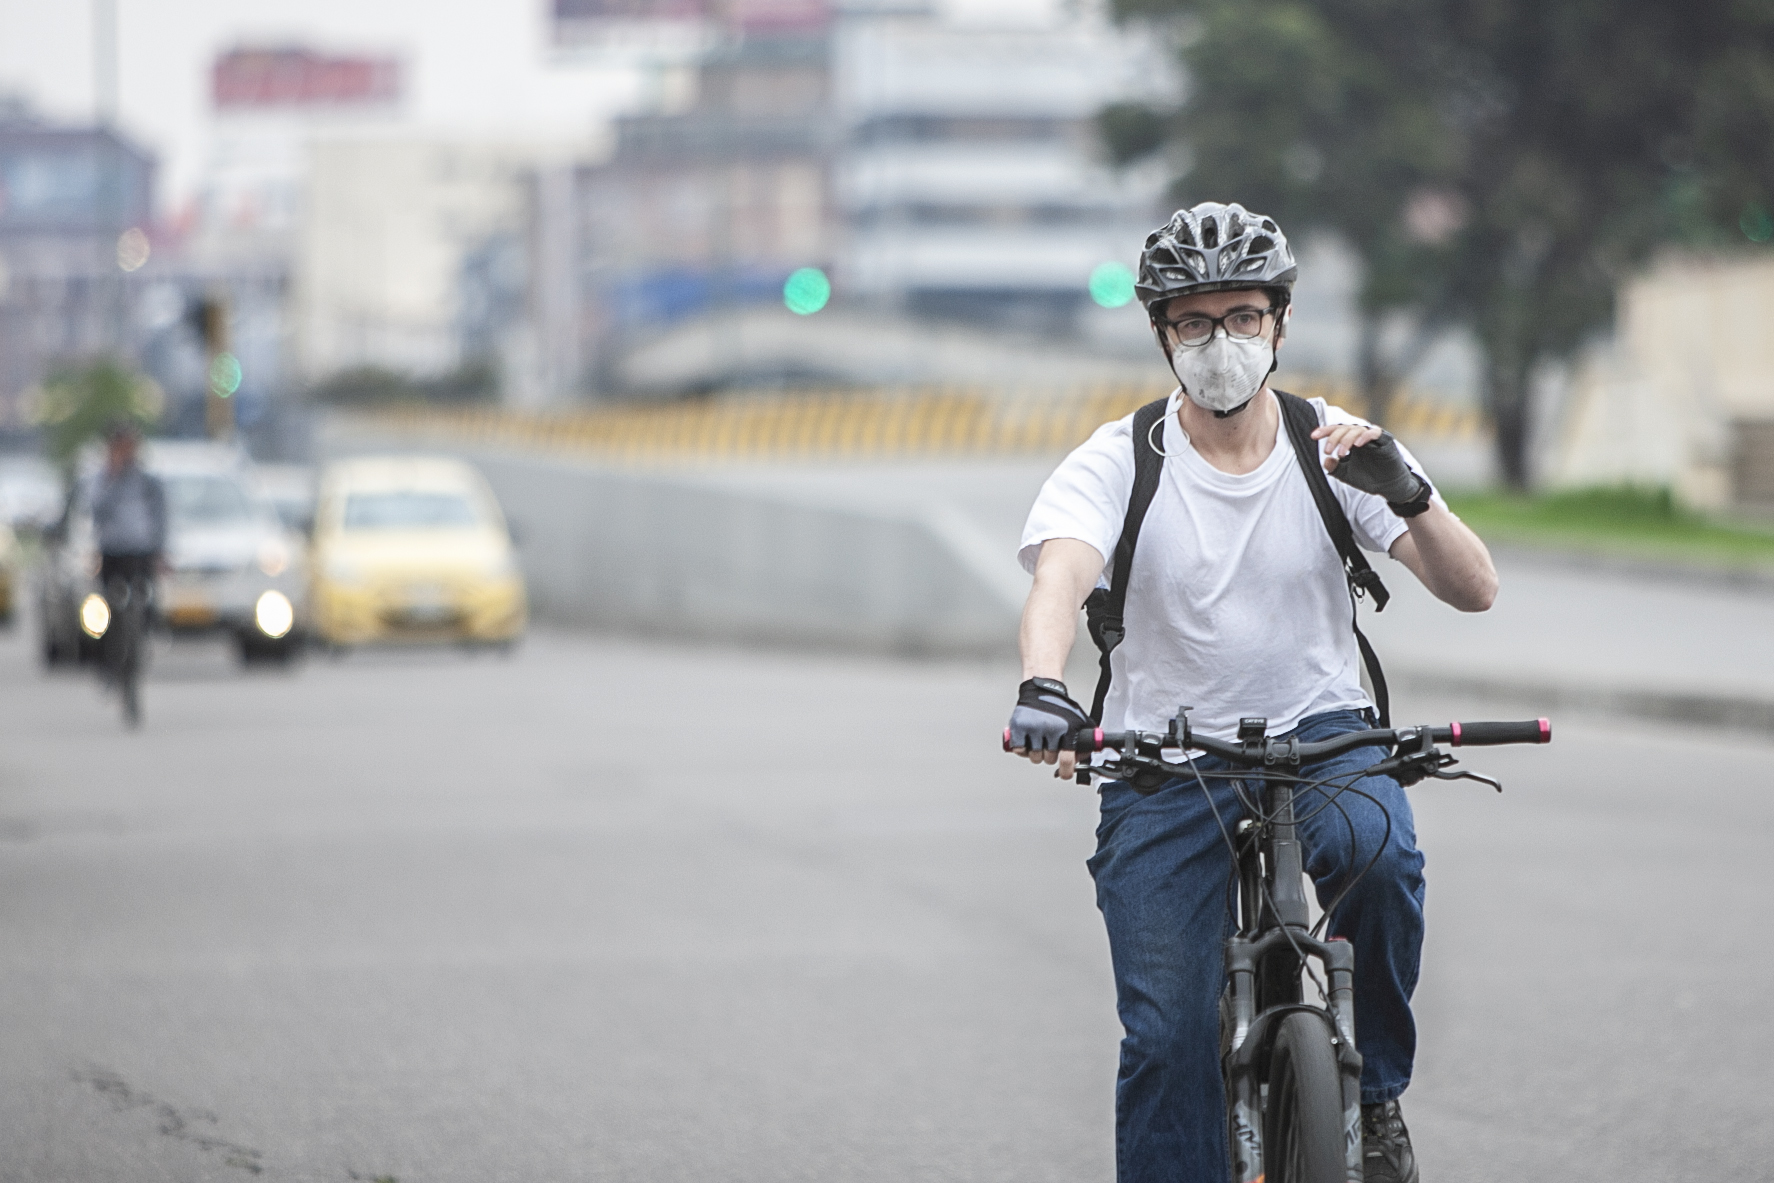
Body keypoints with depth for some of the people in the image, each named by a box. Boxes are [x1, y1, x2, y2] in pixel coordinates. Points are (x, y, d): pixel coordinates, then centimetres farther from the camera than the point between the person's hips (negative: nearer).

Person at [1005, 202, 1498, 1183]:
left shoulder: (1336, 449, -3)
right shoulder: (1116, 466, -7)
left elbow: (1472, 589, -10)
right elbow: (1059, 578, -26)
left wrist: (1404, 492, -30)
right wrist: (1042, 689, -48)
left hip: (1320, 736, 0)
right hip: (1165, 768, 0)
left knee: (1377, 848, -32)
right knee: (1168, 1041, -10)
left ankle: (1375, 1086, -9)